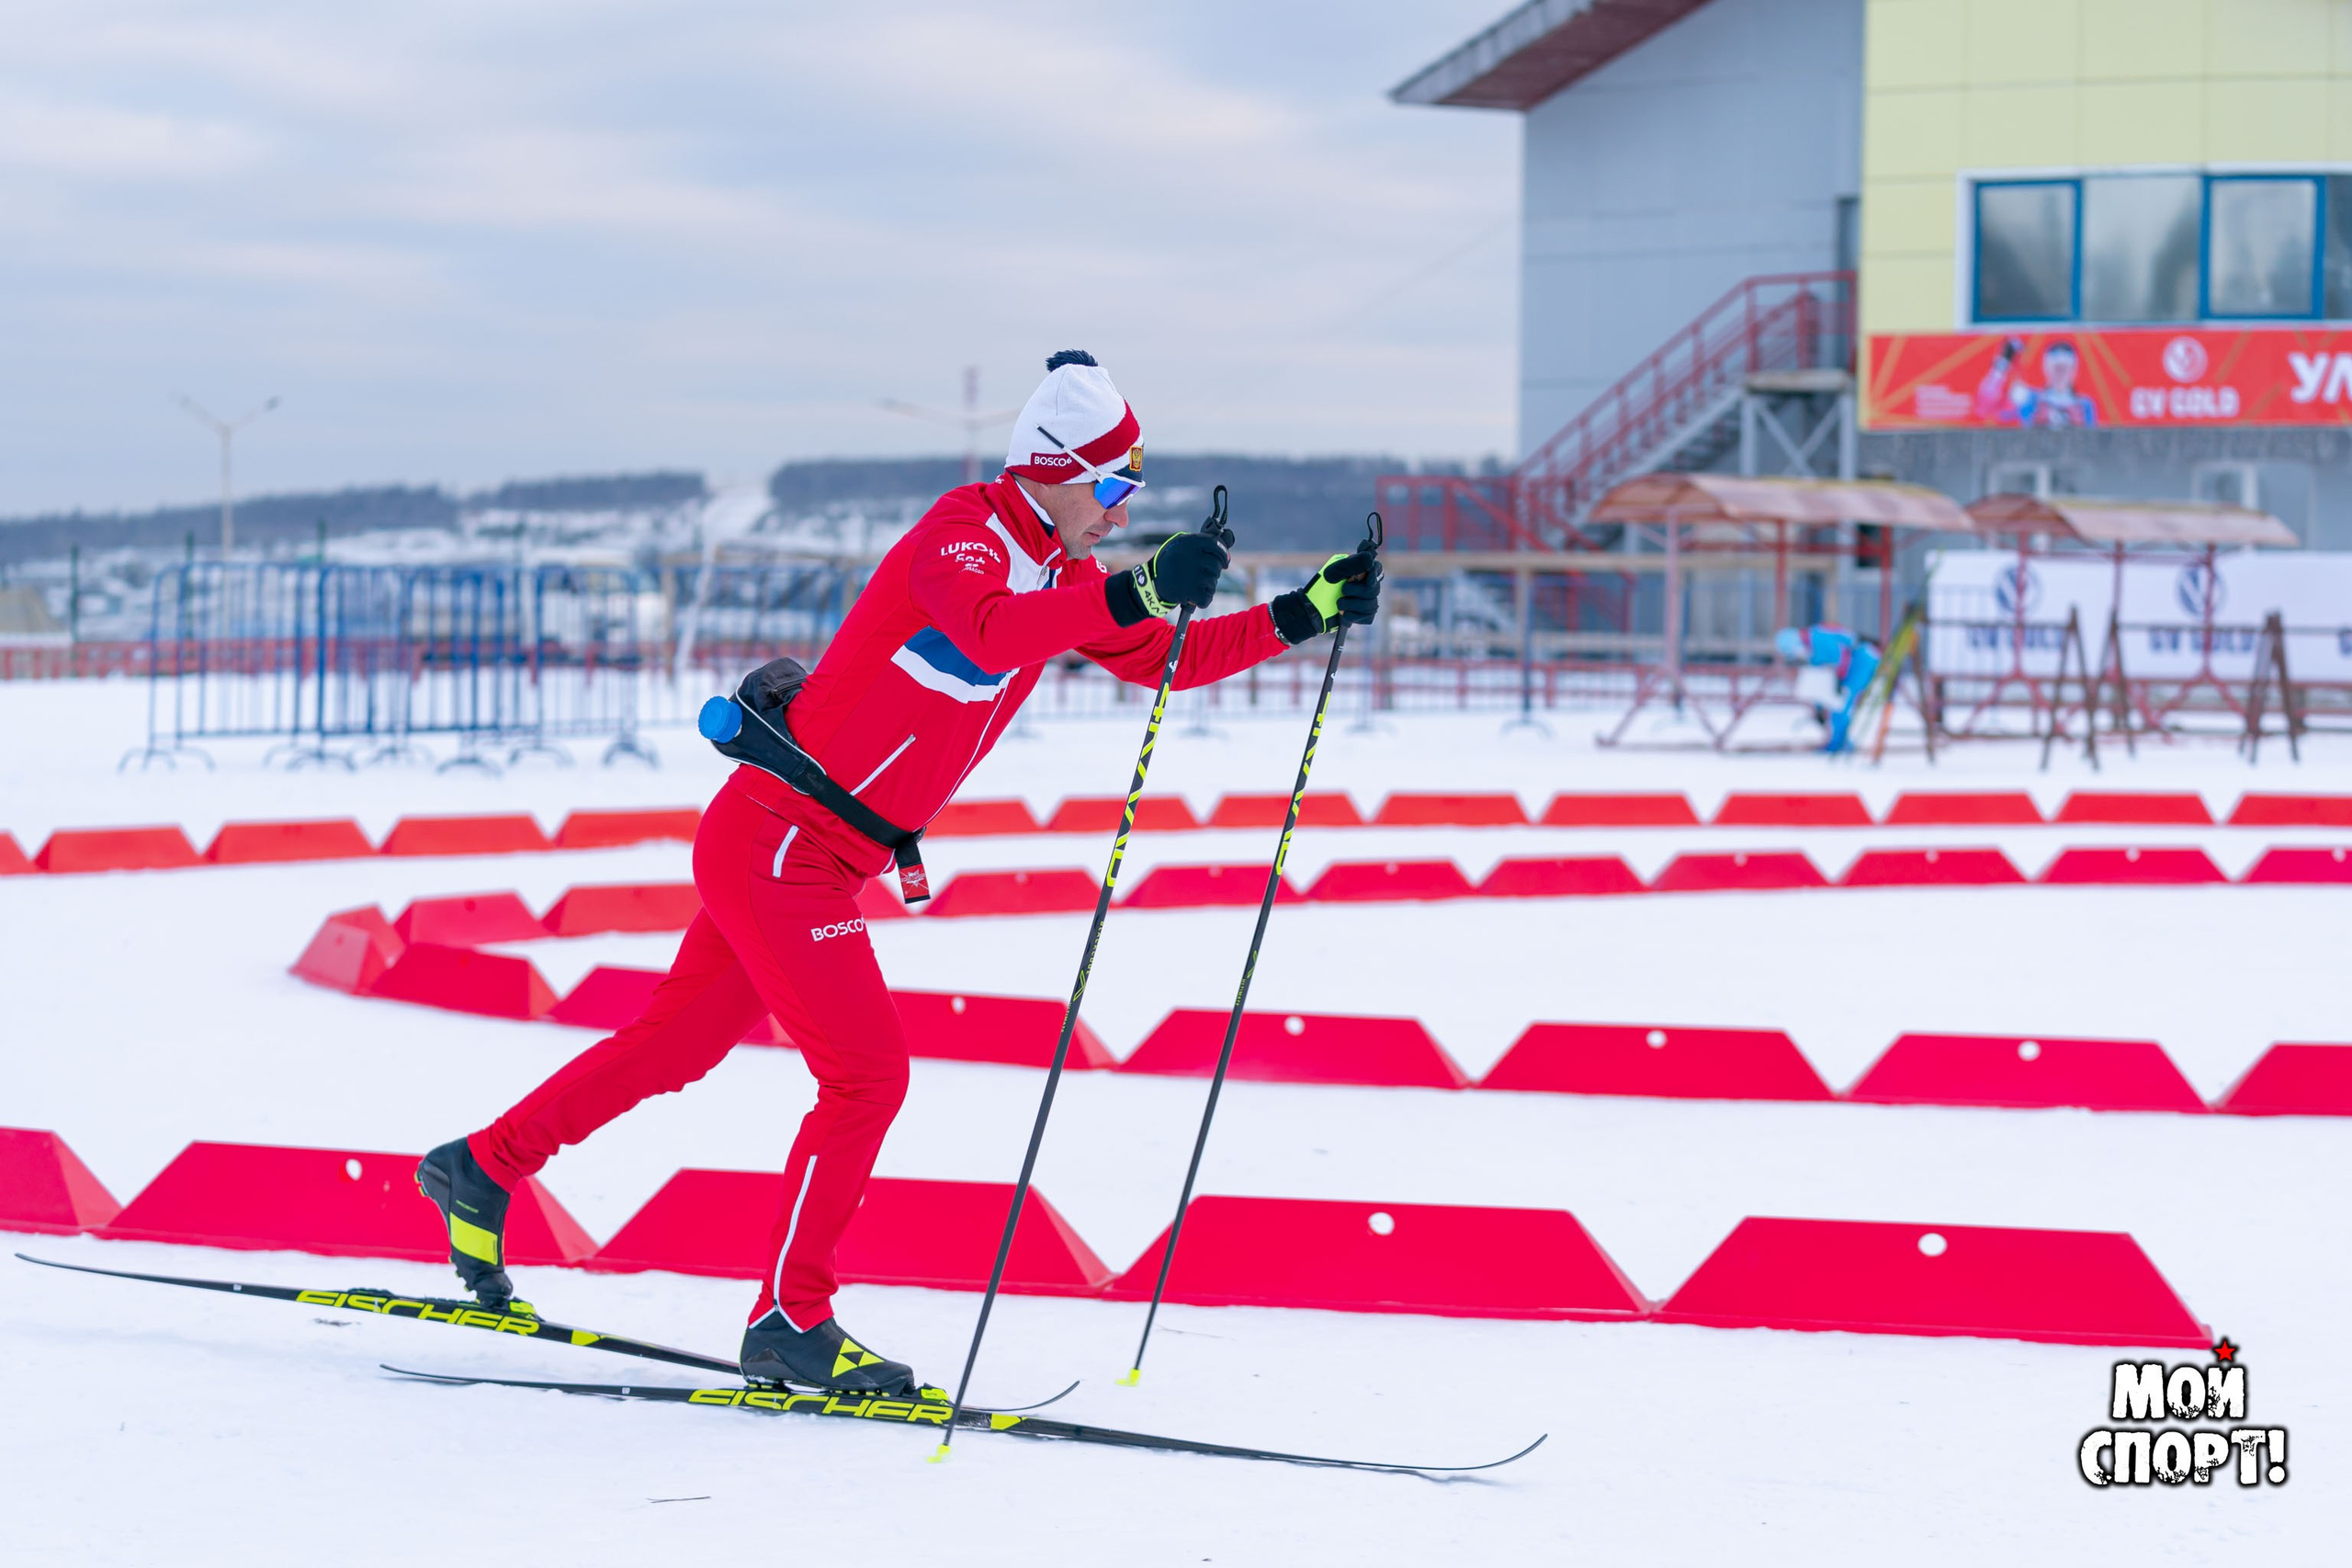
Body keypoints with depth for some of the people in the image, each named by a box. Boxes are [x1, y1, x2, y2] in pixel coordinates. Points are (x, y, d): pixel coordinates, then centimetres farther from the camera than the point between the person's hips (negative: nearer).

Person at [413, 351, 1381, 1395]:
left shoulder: (1056, 573, 9)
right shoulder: (961, 536, -18)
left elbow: (1167, 659, 15)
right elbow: (989, 631, -40)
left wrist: (1303, 615, 4)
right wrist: (1136, 595, -47)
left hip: (818, 857, 9)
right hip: (776, 841, -9)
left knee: (674, 1044, 20)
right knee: (868, 1072, -11)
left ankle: (483, 1168, 34)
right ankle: (790, 1321, -4)